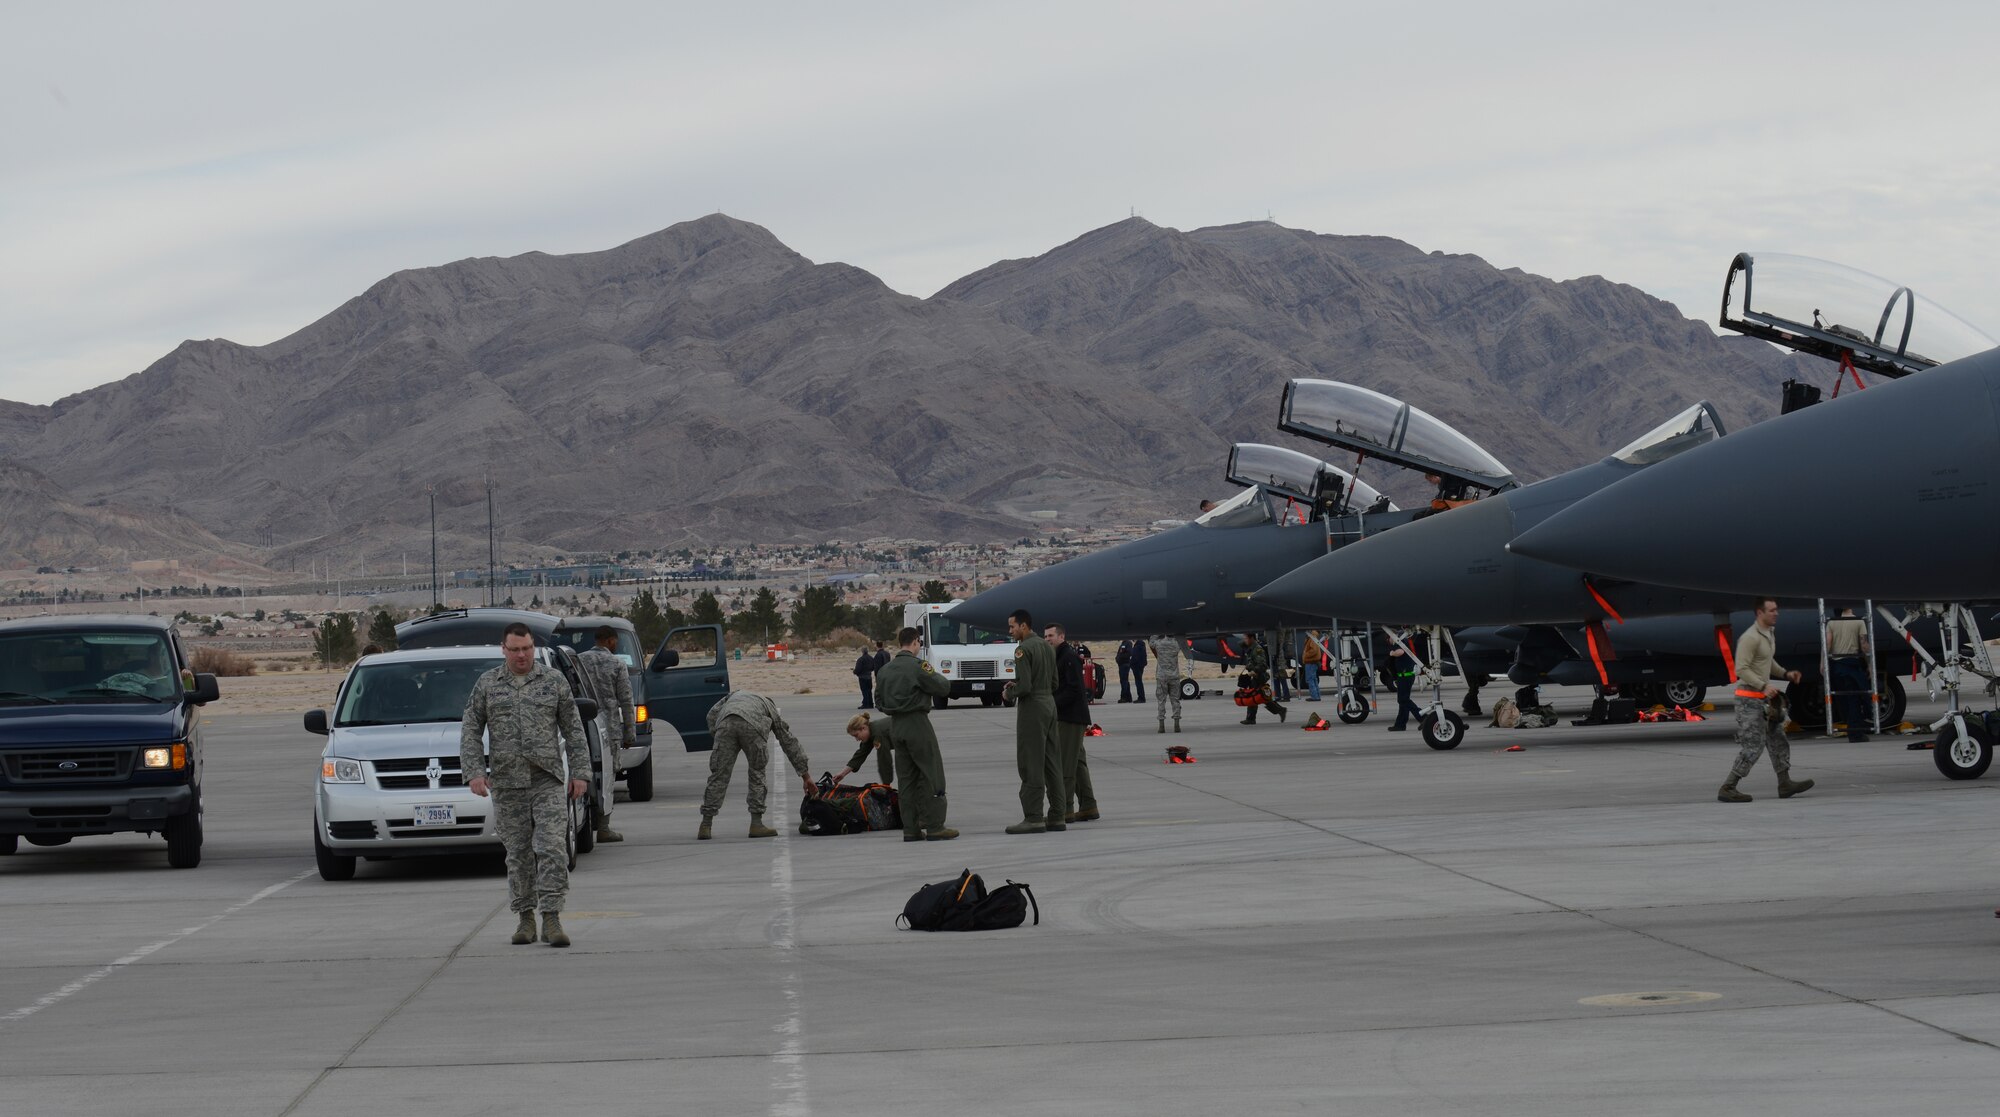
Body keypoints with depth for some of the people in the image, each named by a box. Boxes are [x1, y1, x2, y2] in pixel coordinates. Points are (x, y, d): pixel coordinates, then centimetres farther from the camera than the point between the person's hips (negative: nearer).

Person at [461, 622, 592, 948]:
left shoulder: (553, 680, 6)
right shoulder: (487, 685, 7)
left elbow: (573, 729, 7)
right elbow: (470, 731, 6)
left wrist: (580, 772, 0)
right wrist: (474, 772, -7)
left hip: (548, 780, -1)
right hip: (507, 783, 1)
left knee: (552, 849, -11)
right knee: (518, 853, 6)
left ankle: (551, 919, -12)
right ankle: (525, 918, 16)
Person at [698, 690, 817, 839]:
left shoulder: (734, 696, 45)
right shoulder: (772, 709, 38)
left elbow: (712, 714, 25)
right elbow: (790, 743, 38)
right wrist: (806, 778, 39)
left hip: (725, 723, 2)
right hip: (751, 727, -1)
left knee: (718, 776, 5)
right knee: (757, 774, 16)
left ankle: (705, 826, 1)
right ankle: (756, 824, 11)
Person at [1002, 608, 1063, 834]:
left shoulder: (1023, 649, -14)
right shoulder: (1047, 646, 13)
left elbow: (1024, 686, -22)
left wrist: (1008, 693, -1)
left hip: (1031, 707, -9)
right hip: (1049, 704, 9)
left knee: (1031, 764, -6)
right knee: (1051, 763, 10)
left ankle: (1033, 817, -8)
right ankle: (1055, 816, 11)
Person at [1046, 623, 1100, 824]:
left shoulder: (1069, 657, -13)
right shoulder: (1059, 657, 20)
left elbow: (1073, 689, -20)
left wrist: (1053, 705, -21)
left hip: (1070, 718, -11)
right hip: (1064, 716, 11)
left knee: (1064, 763, -11)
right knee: (1078, 762, 12)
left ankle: (1065, 809, -12)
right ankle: (1088, 806, 15)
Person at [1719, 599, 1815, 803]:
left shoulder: (1770, 633, 12)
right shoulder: (1750, 638, -18)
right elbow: (1741, 669, -23)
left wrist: (1785, 673, 12)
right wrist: (1764, 686, -28)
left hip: (1763, 698, 10)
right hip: (1749, 698, -10)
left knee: (1778, 740, 12)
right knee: (1753, 747, -9)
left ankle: (1785, 784, 18)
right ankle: (1727, 789, -4)